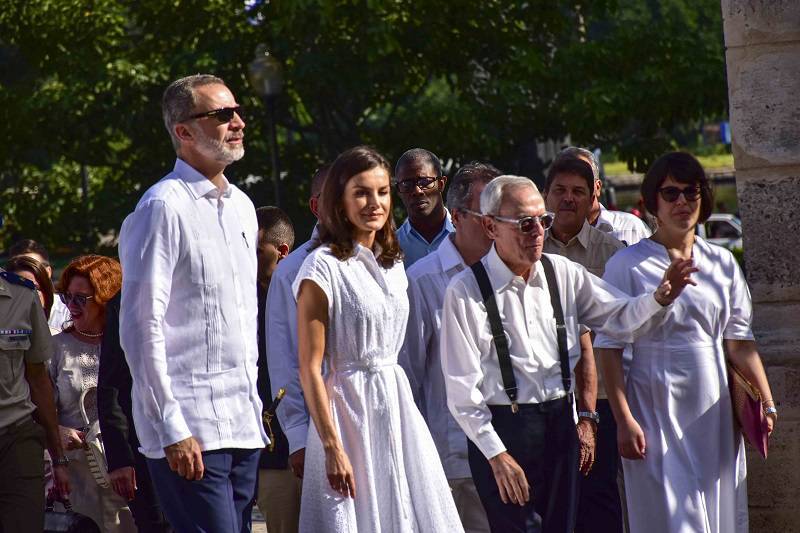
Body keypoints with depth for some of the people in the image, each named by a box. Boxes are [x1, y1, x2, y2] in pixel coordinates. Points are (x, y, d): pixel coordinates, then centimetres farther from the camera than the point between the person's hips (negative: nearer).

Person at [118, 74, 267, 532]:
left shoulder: (242, 206, 17)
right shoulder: (165, 207, -9)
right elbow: (142, 326, -13)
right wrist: (172, 429, -16)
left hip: (244, 425, 8)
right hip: (190, 434, -8)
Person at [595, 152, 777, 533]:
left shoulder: (722, 263, 10)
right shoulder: (627, 265, -3)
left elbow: (739, 342, 10)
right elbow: (608, 349, -5)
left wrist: (767, 402, -1)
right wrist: (624, 420, -12)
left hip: (714, 410, 4)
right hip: (657, 411, -4)